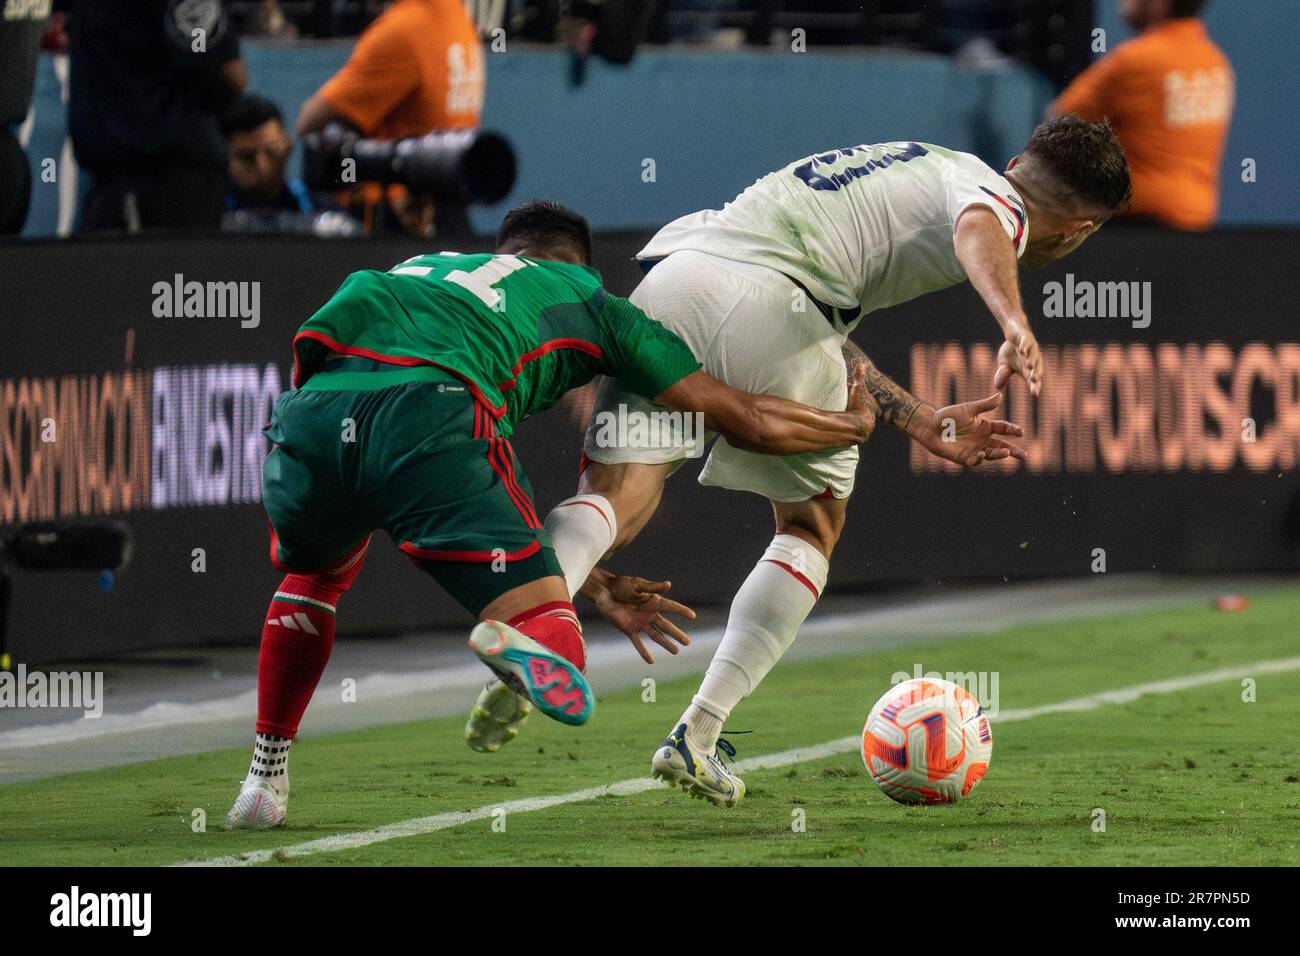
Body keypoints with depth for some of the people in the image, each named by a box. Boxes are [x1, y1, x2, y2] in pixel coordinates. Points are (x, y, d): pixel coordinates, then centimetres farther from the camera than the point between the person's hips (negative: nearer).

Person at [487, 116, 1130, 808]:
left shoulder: (913, 167, 36)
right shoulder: (1005, 204, 12)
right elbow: (979, 228, -16)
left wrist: (924, 424, 39)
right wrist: (1016, 326, -34)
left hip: (665, 273, 6)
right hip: (762, 300, -6)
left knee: (614, 501, 0)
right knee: (811, 529, 14)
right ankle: (696, 738, 5)